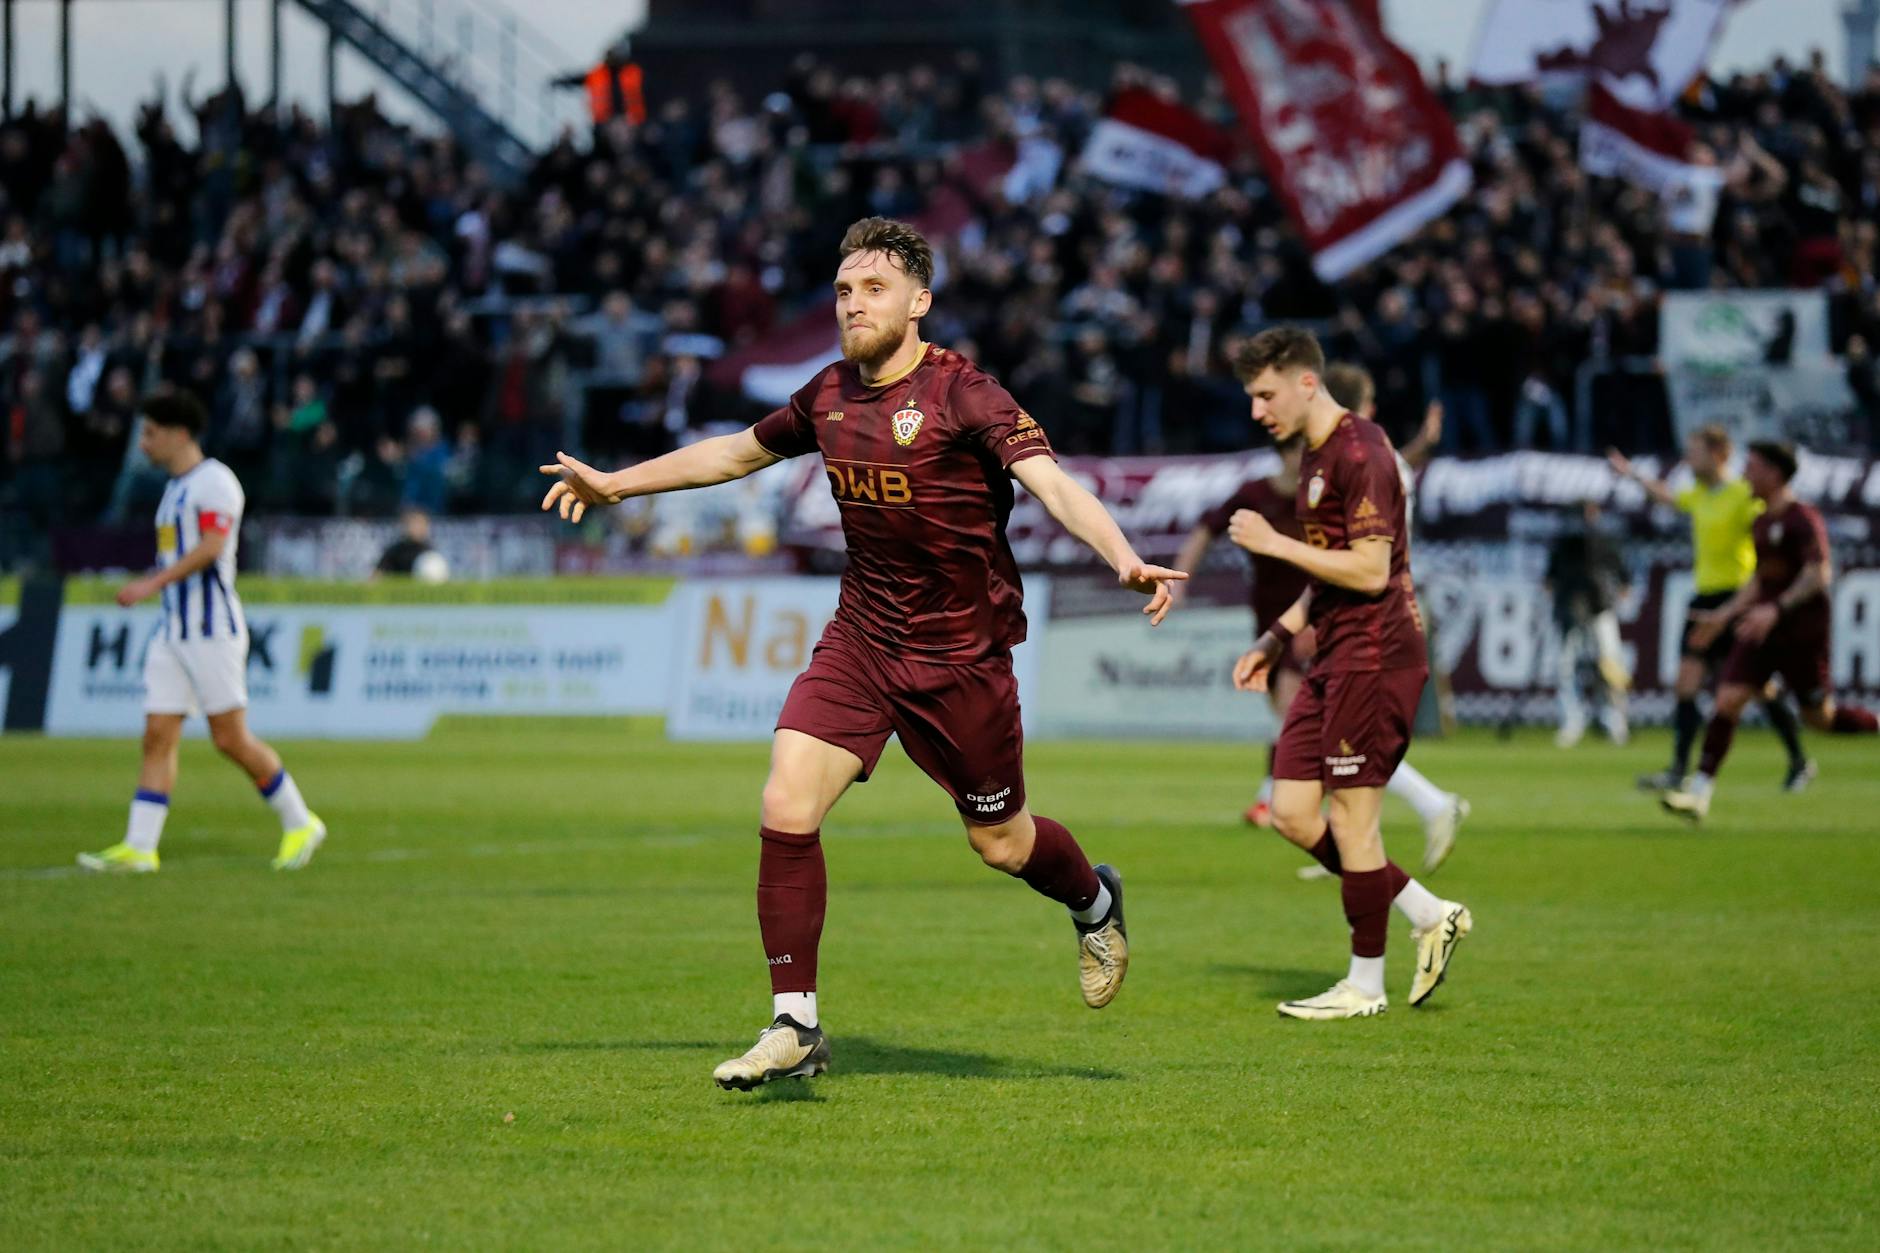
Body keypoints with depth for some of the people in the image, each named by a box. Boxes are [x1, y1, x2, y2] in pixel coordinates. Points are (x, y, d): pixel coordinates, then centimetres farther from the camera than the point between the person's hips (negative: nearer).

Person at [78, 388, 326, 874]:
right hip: (173, 631, 9)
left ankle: (300, 824, 8)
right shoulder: (176, 487, 18)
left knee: (231, 738, -6)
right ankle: (138, 848, -4)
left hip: (213, 630, -9)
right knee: (158, 736, 0)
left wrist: (153, 583, -26)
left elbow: (210, 548, -22)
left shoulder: (214, 480, -10)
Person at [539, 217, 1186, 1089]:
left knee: (999, 841, 9)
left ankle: (1095, 904, 45)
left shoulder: (964, 396, -16)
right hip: (859, 640, 5)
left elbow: (1052, 483, -27)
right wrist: (615, 484, 26)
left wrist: (1125, 560, -45)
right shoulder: (830, 395, 3)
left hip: (960, 651, -5)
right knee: (786, 808, -13)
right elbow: (739, 452, 21)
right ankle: (794, 1027, -5)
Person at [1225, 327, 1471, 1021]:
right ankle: (1431, 916, 16)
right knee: (1291, 812, 6)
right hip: (1335, 659, 10)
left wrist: (1275, 543, -16)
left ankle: (1365, 987, 7)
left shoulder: (1360, 452, -15)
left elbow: (1369, 570, -21)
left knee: (1352, 819, -4)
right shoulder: (1315, 455, 17)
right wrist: (1277, 638, 19)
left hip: (1375, 657, -10)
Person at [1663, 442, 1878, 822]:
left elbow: (1819, 574, -23)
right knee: (1728, 698, -8)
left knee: (1820, 717, 0)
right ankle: (1699, 793, -13)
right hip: (1762, 628, 7)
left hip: (1802, 631, -7)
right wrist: (1725, 614, 19)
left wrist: (1776, 609, -32)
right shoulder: (1761, 521, 15)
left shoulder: (1803, 519, -12)